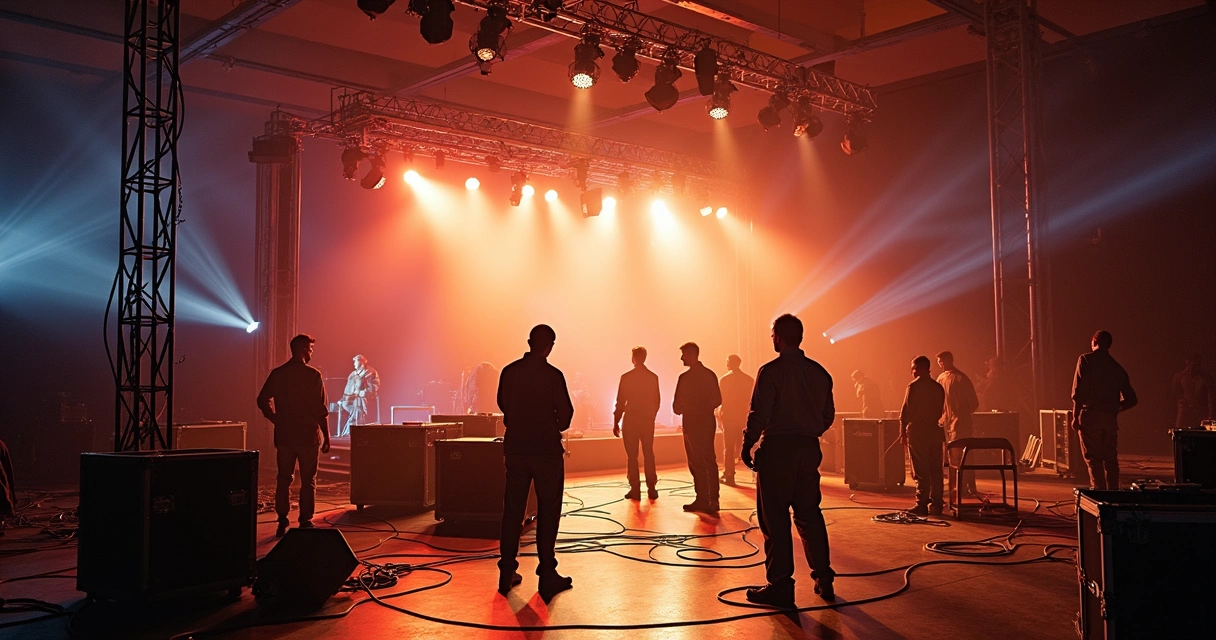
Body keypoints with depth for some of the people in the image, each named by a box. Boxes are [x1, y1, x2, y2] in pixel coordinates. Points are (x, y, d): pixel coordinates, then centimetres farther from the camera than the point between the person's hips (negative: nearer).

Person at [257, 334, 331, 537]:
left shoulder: (277, 374, 2)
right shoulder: (313, 374, -10)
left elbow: (263, 401, 4)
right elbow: (321, 410, -11)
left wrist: (277, 420, 14)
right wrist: (326, 436, -4)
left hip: (284, 436, 3)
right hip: (308, 436, -3)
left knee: (284, 479, 11)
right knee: (308, 481, 6)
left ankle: (282, 523, 12)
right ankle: (305, 523, 6)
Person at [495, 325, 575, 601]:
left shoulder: (509, 372, -1)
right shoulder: (553, 375, -13)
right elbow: (565, 415, -10)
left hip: (516, 448, 4)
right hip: (547, 449, -4)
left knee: (512, 509, 12)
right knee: (547, 513, 4)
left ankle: (507, 573, 16)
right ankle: (547, 576, 6)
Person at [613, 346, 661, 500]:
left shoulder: (626, 377, -9)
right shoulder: (653, 377, 2)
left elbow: (620, 401, -8)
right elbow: (656, 401, 8)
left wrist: (616, 422, -2)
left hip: (631, 420, -3)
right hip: (648, 420, 3)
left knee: (632, 455, 2)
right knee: (649, 454, 10)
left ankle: (635, 489, 0)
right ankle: (651, 489, 9)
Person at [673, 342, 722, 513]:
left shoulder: (685, 377, -15)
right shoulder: (710, 374, 5)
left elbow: (677, 406, -15)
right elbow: (717, 400, 9)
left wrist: (682, 409, 6)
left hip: (693, 424, -6)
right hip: (708, 423, 6)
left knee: (697, 464, 1)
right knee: (709, 461, 11)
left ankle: (702, 500, 4)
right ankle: (712, 500, 15)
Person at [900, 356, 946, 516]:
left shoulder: (913, 386, -8)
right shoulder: (938, 387, 9)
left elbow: (906, 410, -9)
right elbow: (941, 410, 13)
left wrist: (902, 431, -2)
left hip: (917, 432, -5)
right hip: (934, 431, 5)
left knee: (920, 471, -3)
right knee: (935, 470, 8)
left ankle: (922, 505, -4)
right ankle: (936, 505, 10)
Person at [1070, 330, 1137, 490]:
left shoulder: (1086, 359, 1)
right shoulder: (1117, 367, 16)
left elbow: (1078, 390, -10)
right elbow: (1131, 399, 14)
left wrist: (1075, 416, -6)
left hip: (1090, 417, -5)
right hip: (1111, 419, 5)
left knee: (1093, 459, -5)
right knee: (1111, 459, 12)